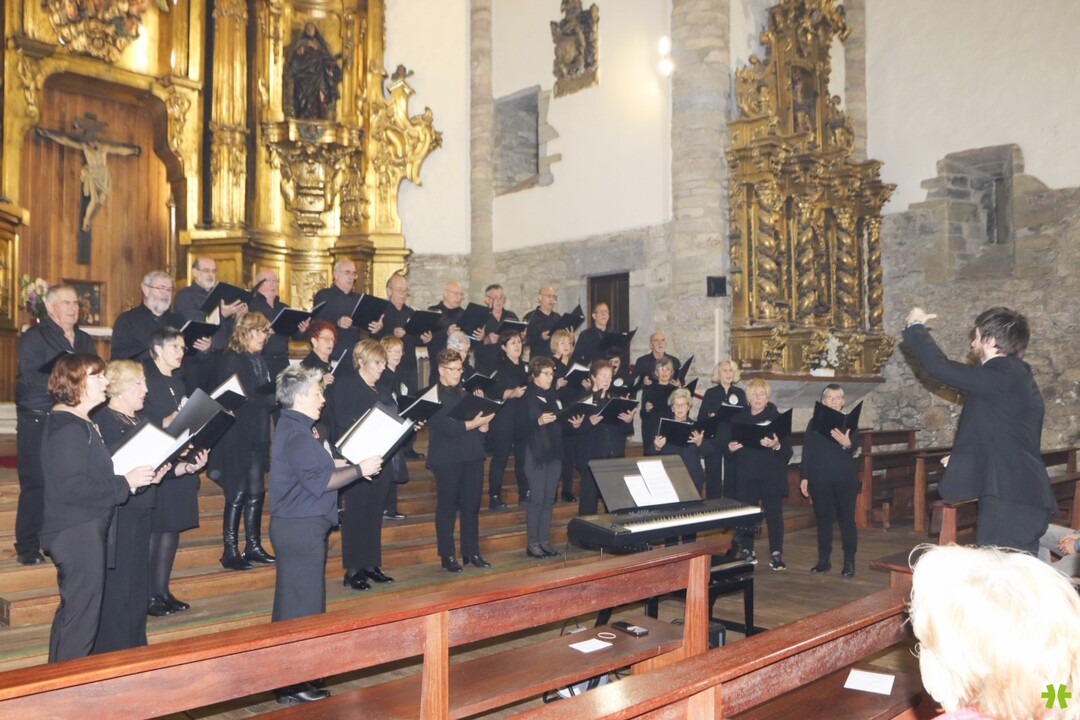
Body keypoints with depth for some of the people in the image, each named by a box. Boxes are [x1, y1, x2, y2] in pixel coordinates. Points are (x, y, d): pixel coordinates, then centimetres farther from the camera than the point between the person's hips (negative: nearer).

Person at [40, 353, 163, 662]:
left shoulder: (81, 425, 14)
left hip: (85, 531, 11)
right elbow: (70, 487, -26)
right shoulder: (69, 429, -18)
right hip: (77, 534, -11)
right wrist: (126, 482, -20)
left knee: (71, 612, 21)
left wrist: (141, 476, 4)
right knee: (82, 616, -2)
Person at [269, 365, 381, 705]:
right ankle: (294, 685, 6)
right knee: (304, 608, -3)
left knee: (292, 603, 17)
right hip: (301, 528, -11)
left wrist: (343, 463, 10)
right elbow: (319, 483, -23)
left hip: (295, 526, 11)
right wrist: (358, 470, -16)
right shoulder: (297, 435, -19)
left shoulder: (293, 428, 14)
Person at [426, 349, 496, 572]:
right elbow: (445, 426, -17)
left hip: (472, 455, 6)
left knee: (471, 506, 9)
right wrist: (472, 424, -19)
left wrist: (483, 422, -7)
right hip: (447, 459, -6)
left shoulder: (463, 393, 17)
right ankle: (447, 556, 10)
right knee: (447, 507, 2)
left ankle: (471, 552, 19)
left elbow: (475, 418, 14)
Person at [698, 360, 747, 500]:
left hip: (733, 440, 1)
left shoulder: (740, 393, 9)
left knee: (732, 476, 3)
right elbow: (701, 417, 0)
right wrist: (710, 417, -20)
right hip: (713, 440, -1)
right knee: (713, 477, 1)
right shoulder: (710, 393, 4)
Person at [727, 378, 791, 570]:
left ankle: (776, 554, 7)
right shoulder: (738, 418, 9)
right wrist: (730, 448, -9)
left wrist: (776, 445, -25)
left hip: (772, 476, -2)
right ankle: (747, 551, 17)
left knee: (774, 514, -1)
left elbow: (788, 450, -5)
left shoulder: (777, 418, 0)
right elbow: (730, 445, 13)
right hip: (746, 475, 2)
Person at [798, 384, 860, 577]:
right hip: (820, 479, 2)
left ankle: (849, 561, 8)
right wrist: (804, 477, 2)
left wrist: (847, 443, -35)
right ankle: (824, 560, 17)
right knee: (823, 519, 8)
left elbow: (855, 447, -12)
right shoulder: (814, 423, 6)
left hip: (845, 479, -2)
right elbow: (807, 451, 6)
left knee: (847, 519, 1)